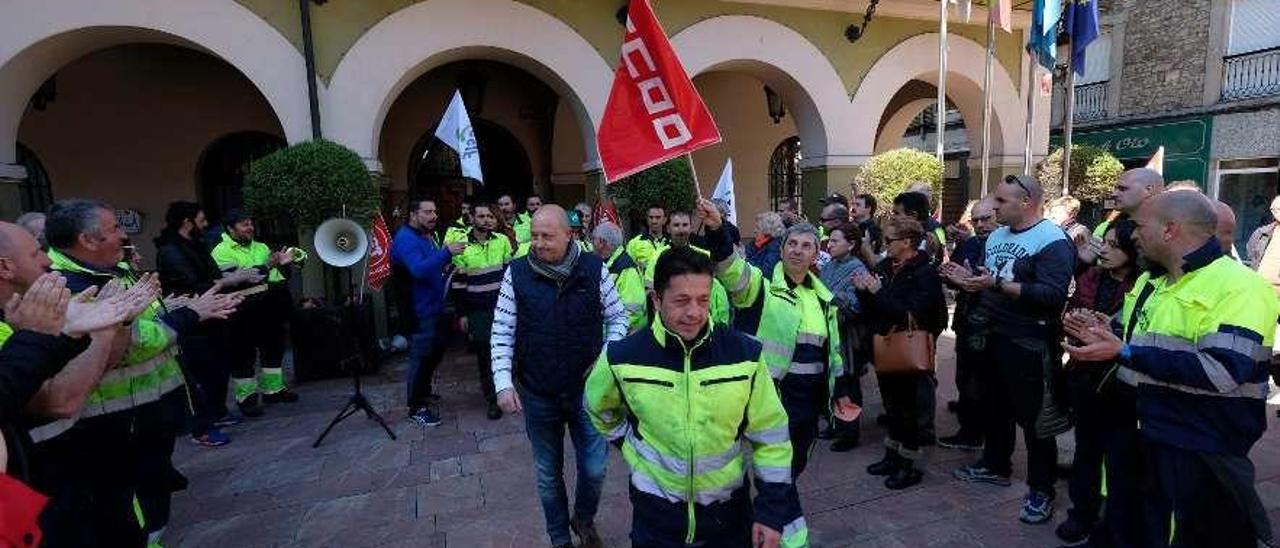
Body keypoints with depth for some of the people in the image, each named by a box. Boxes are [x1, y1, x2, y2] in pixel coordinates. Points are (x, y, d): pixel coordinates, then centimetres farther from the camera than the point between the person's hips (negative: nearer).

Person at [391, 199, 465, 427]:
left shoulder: (428, 236, 13)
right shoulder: (406, 239, -16)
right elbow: (418, 270, -32)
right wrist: (446, 252, -38)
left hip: (436, 307, 10)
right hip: (420, 312, -10)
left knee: (436, 351, 21)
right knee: (421, 357, -2)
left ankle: (423, 392, 41)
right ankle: (416, 407, 12)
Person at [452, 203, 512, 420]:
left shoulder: (502, 241, 2)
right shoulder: (462, 247, -2)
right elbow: (458, 282, 0)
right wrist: (462, 313, -1)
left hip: (503, 306, 1)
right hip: (477, 311, -1)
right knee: (484, 352, 2)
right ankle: (493, 398, 13)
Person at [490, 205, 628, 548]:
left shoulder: (594, 269, -9)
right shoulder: (517, 273, -8)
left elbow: (617, 317, 2)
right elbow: (502, 333, -4)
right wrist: (503, 382, -12)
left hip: (587, 390, 0)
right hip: (538, 395, 0)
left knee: (594, 470, 12)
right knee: (548, 474, 17)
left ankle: (584, 519, 44)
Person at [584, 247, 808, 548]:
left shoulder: (744, 353, -14)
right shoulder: (623, 356, -15)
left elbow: (770, 437, -5)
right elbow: (599, 407, 8)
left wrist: (772, 512, -5)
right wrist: (631, 446, 4)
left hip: (730, 509, 1)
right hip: (656, 511, 0)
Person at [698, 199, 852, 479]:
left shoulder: (822, 297, 12)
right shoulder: (763, 284, -7)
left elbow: (832, 347, 19)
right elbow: (731, 268, -28)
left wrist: (840, 390, 19)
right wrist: (715, 230, -45)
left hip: (810, 396, 7)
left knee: (796, 462, 20)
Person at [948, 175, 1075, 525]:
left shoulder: (1052, 241, -16)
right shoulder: (996, 236, 11)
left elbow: (1054, 295, -27)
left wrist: (999, 284, -28)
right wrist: (968, 279, -1)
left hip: (1030, 345, -8)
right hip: (995, 336, 9)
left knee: (1034, 418, 4)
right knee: (995, 406, 20)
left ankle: (1041, 490, 19)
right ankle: (995, 466, 38)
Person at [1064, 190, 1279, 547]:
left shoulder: (1239, 286, -18)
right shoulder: (1150, 280, 10)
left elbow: (1221, 371, -31)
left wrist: (1123, 352, -30)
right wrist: (1104, 337, 5)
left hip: (1199, 451, -8)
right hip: (1141, 433, 8)